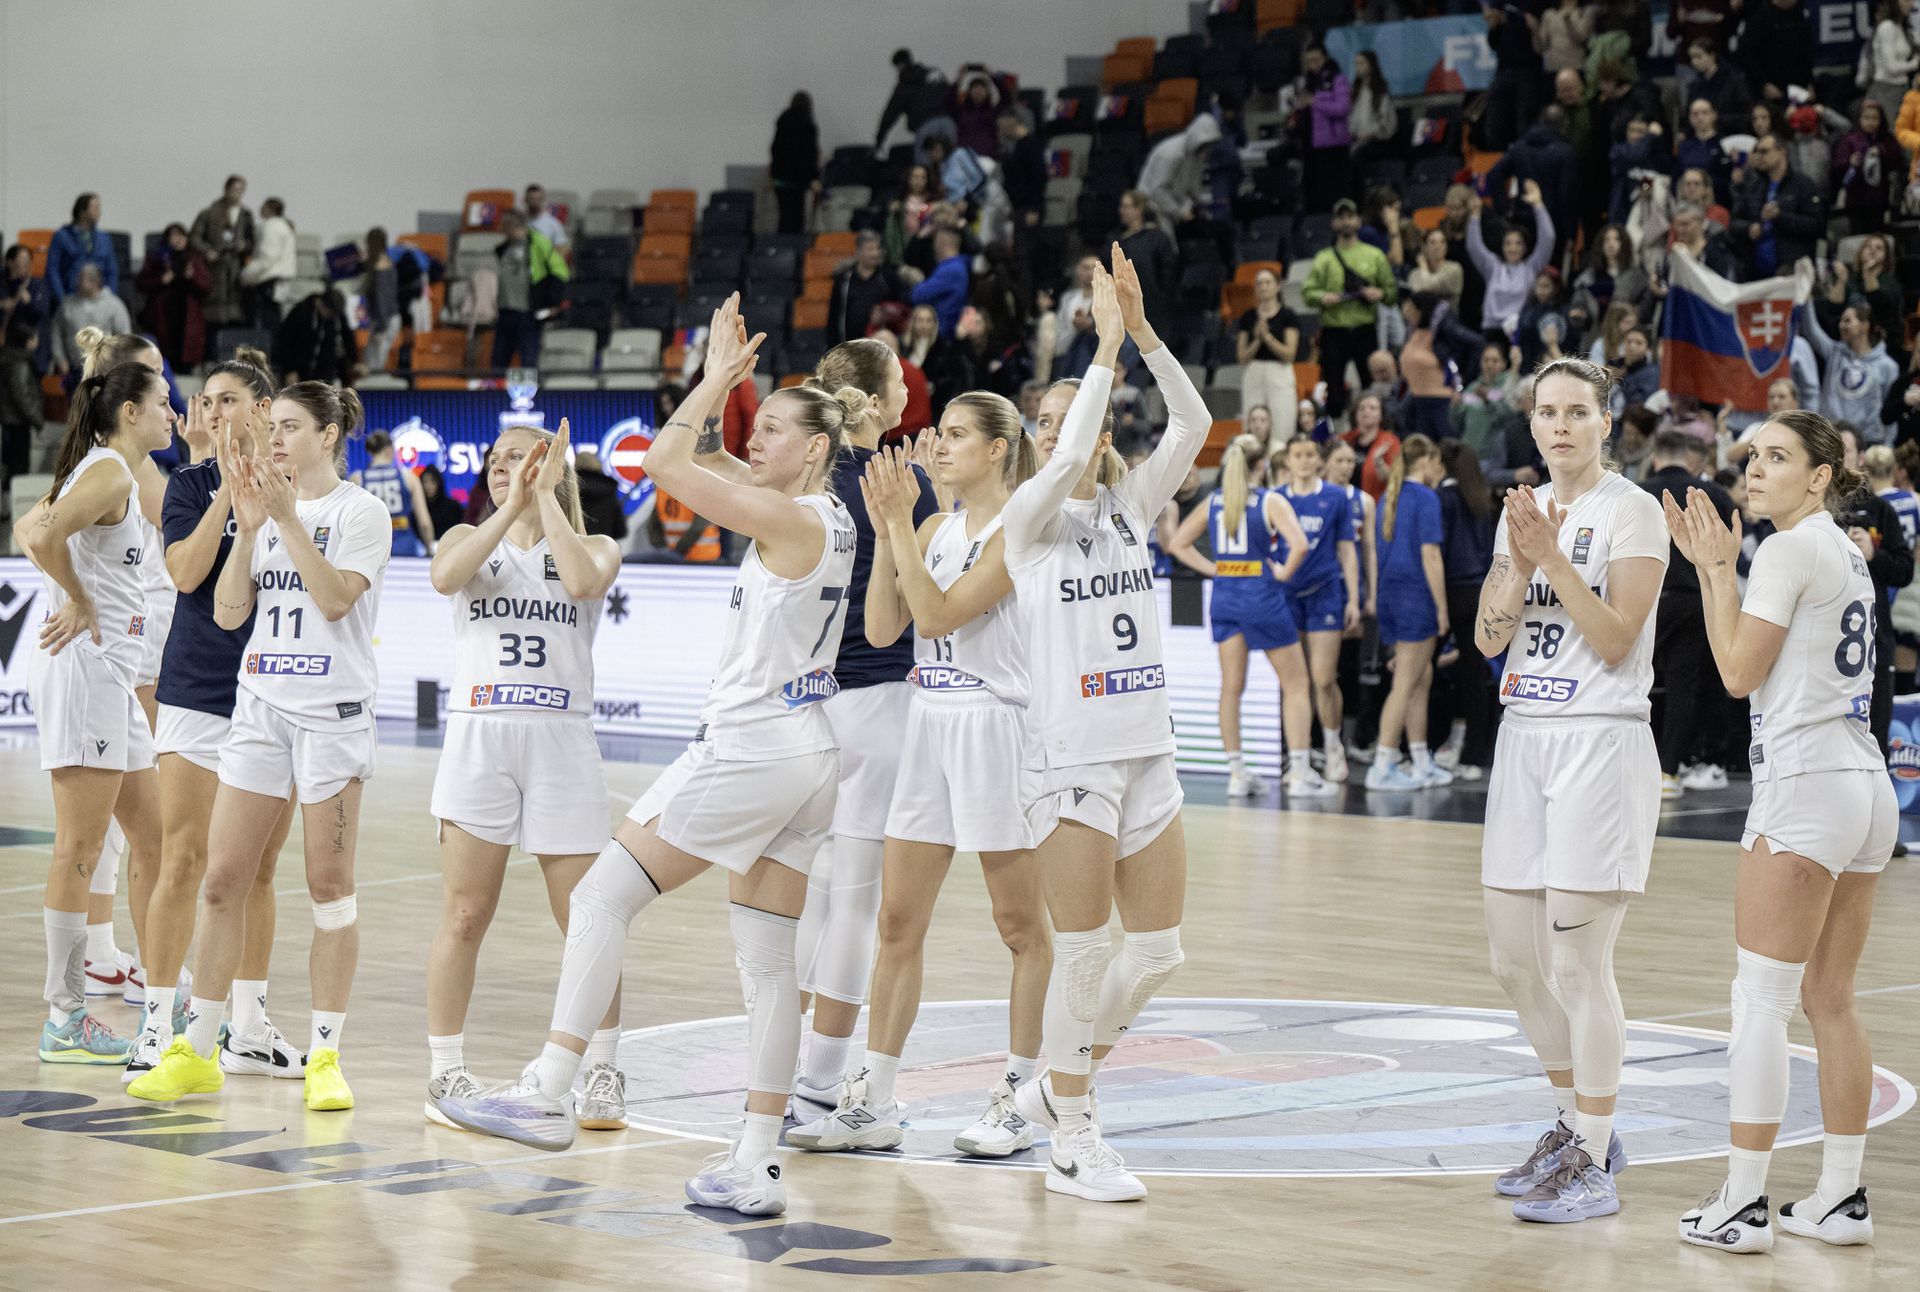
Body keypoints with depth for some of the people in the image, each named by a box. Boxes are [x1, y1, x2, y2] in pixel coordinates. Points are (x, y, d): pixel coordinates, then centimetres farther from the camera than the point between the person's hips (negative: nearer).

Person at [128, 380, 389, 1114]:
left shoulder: (359, 511, -3)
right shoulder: (265, 506, 13)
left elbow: (335, 598, -17)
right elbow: (228, 613, 6)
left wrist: (287, 517, -18)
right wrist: (249, 527, -5)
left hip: (332, 712, -5)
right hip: (261, 706, 5)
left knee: (329, 886, -2)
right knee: (222, 879, 2)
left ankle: (325, 1055, 3)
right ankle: (197, 1050, 9)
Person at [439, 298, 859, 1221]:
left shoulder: (789, 518, -13)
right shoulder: (829, 516, 12)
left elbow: (666, 462, -12)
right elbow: (703, 458, 25)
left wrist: (720, 378, -2)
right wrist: (723, 378, 17)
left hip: (750, 750, -9)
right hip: (807, 757, 9)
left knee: (602, 897, -4)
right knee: (768, 961, 7)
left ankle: (548, 1093, -9)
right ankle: (755, 1165, 6)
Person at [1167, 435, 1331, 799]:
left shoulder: (1213, 502, 6)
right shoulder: (1271, 500, -8)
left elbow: (1178, 544, 11)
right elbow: (1299, 544, -23)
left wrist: (1213, 568, 9)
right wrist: (1284, 573, -7)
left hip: (1224, 596, 5)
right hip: (1263, 594, -5)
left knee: (1231, 687, 9)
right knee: (1296, 684, 5)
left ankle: (1236, 773, 8)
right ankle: (1299, 774, 0)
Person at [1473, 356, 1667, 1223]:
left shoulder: (1632, 510, -7)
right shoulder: (1524, 510, 13)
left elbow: (1616, 641, -14)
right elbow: (1489, 637, 6)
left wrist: (1554, 555, -20)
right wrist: (1522, 561, -10)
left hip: (1600, 744, -7)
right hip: (1524, 738, 7)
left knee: (1577, 963, -8)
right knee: (1515, 961, 10)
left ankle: (1593, 1167, -1)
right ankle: (1576, 1127, 27)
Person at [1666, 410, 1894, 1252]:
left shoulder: (1790, 550, -10)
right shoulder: (1845, 551, 18)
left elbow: (1738, 671, -10)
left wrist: (1718, 566, -3)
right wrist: (1710, 564, 16)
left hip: (1804, 785, -9)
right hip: (1865, 784, 9)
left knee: (1761, 1001, -6)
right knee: (1830, 1001, 12)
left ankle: (1742, 1205, -5)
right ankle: (1841, 1200, 14)